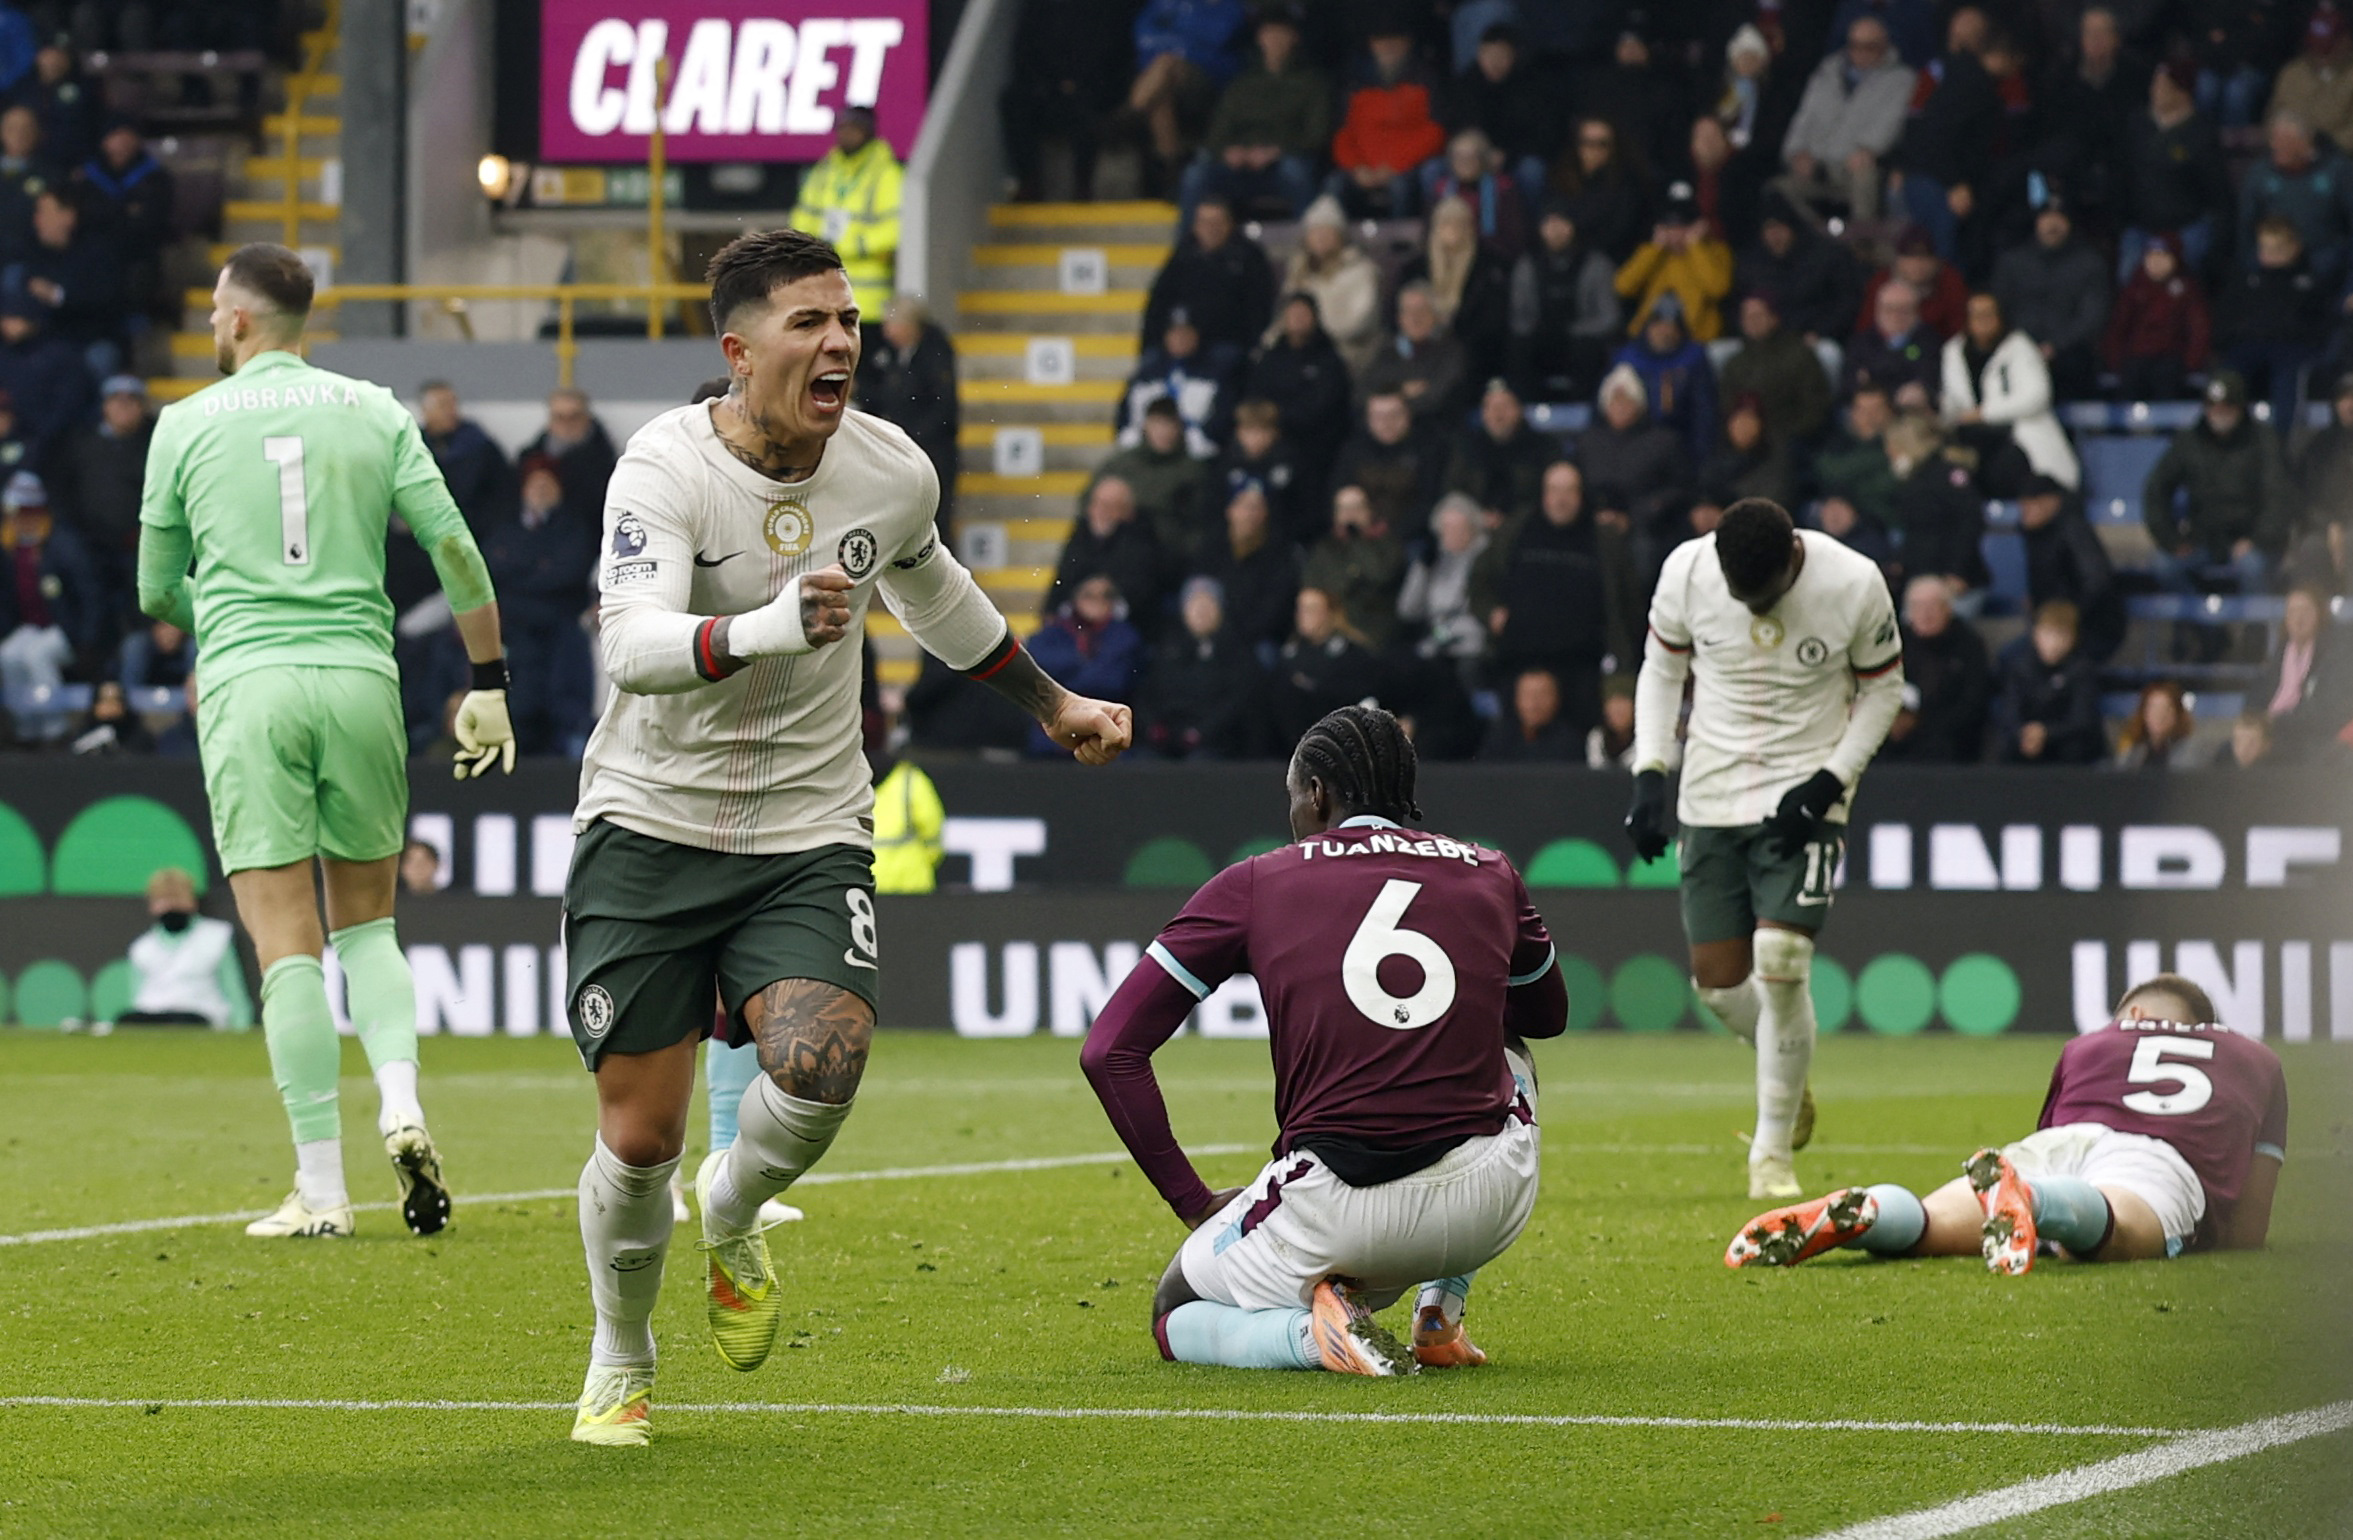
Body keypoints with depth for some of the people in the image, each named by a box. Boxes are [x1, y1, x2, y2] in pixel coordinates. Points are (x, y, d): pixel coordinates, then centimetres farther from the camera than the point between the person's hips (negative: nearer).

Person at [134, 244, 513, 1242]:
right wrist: (489, 683, 8)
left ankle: (321, 1187, -7)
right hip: (360, 677, 2)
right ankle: (401, 1107, -8)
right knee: (366, 923, 16)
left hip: (247, 683, -2)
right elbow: (453, 547, 1)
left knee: (286, 945, -3)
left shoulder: (187, 423, 5)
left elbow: (158, 592, 12)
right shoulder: (374, 411, 8)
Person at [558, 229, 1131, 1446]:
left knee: (819, 1070, -24)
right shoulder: (666, 467, -17)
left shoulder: (893, 472, -2)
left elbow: (931, 591, 23)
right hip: (651, 824, -2)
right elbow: (632, 646, -34)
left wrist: (1054, 707, 32)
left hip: (808, 837, 2)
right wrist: (769, 627, -52)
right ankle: (620, 1366, 27)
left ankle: (732, 1223, 11)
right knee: (639, 1138, -2)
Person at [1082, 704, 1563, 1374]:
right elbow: (1549, 1014, 33)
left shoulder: (1252, 885, 7)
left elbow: (1110, 1051, 5)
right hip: (1487, 1211, 2)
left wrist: (1195, 1203, 11)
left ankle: (1314, 1331, -5)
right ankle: (1440, 1319, 24)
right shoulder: (1490, 874, 13)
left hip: (1333, 1215, -2)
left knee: (1175, 1315, 30)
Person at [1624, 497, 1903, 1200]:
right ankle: (1787, 1070, 35)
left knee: (1781, 964, -17)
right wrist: (1650, 772, -3)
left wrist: (1829, 781, -11)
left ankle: (1773, 1153, -2)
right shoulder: (1686, 573, -10)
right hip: (1711, 795, 3)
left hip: (1803, 796, -3)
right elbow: (1661, 669, 7)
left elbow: (1883, 688, 0)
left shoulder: (1854, 585, -15)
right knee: (1719, 983, 1)